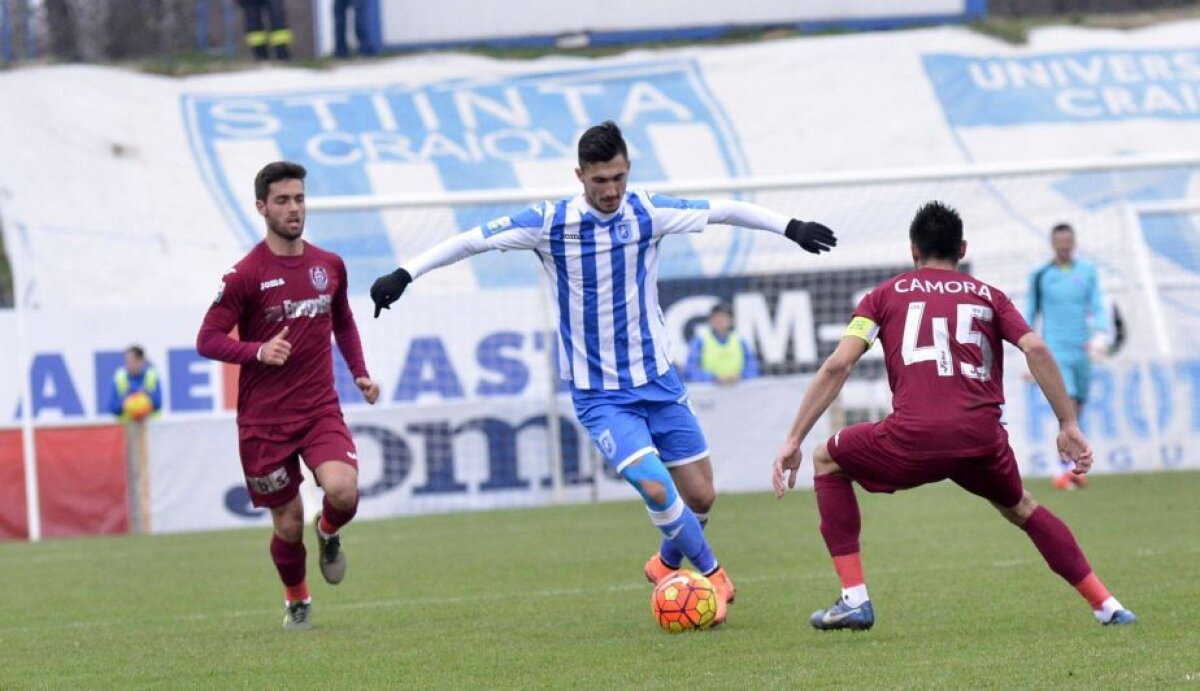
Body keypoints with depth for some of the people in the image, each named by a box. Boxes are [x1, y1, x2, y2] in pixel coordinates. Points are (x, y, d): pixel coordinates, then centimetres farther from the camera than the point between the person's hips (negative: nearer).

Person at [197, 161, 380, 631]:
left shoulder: (329, 266, 7)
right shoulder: (245, 275, -8)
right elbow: (207, 340, -8)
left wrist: (360, 373, 11)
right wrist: (258, 351, -24)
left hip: (321, 411, 2)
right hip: (264, 420, -2)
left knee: (343, 490, -24)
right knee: (288, 524, 2)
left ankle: (328, 534, 13)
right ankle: (296, 602, 31)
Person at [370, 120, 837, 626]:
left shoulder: (647, 211, -5)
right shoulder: (550, 224, -13)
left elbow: (724, 211, 5)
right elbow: (473, 239, -8)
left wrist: (790, 227, 4)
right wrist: (405, 274, -13)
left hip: (658, 380, 3)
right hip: (597, 394, -3)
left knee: (700, 495, 4)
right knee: (654, 486, -21)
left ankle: (668, 563, 35)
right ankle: (712, 576, 1)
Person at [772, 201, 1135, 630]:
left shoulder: (886, 295, 19)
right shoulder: (988, 296, 22)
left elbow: (837, 366, 8)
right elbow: (1036, 350, 5)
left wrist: (794, 441, 8)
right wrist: (1069, 426, 7)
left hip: (914, 438, -3)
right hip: (983, 440, 3)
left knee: (827, 461, 25)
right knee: (1018, 508, 33)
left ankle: (854, 599, 14)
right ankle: (1107, 606, 24)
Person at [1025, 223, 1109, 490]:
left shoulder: (1087, 272, 7)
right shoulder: (1040, 276, 2)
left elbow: (1098, 308, 3)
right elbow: (1030, 314, 8)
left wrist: (1101, 334, -16)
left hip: (1081, 350, 3)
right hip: (1055, 352, -3)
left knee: (1076, 410, 10)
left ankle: (1068, 468, 25)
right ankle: (1062, 470, -14)